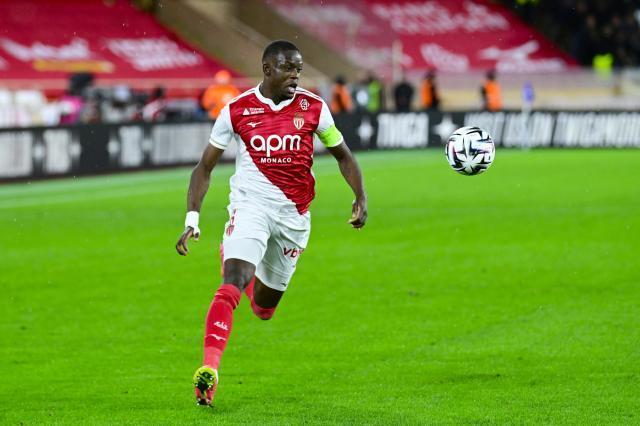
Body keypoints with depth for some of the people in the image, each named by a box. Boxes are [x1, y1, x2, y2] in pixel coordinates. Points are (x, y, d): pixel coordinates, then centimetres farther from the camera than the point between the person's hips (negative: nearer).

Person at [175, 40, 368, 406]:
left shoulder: (313, 108, -1)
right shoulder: (237, 111, -4)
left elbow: (342, 155, 12)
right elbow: (205, 167, 4)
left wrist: (361, 197, -2)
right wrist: (192, 219, -4)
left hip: (294, 214, 3)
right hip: (250, 206, -2)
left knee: (264, 306, 12)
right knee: (231, 286, -25)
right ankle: (209, 368, -29)